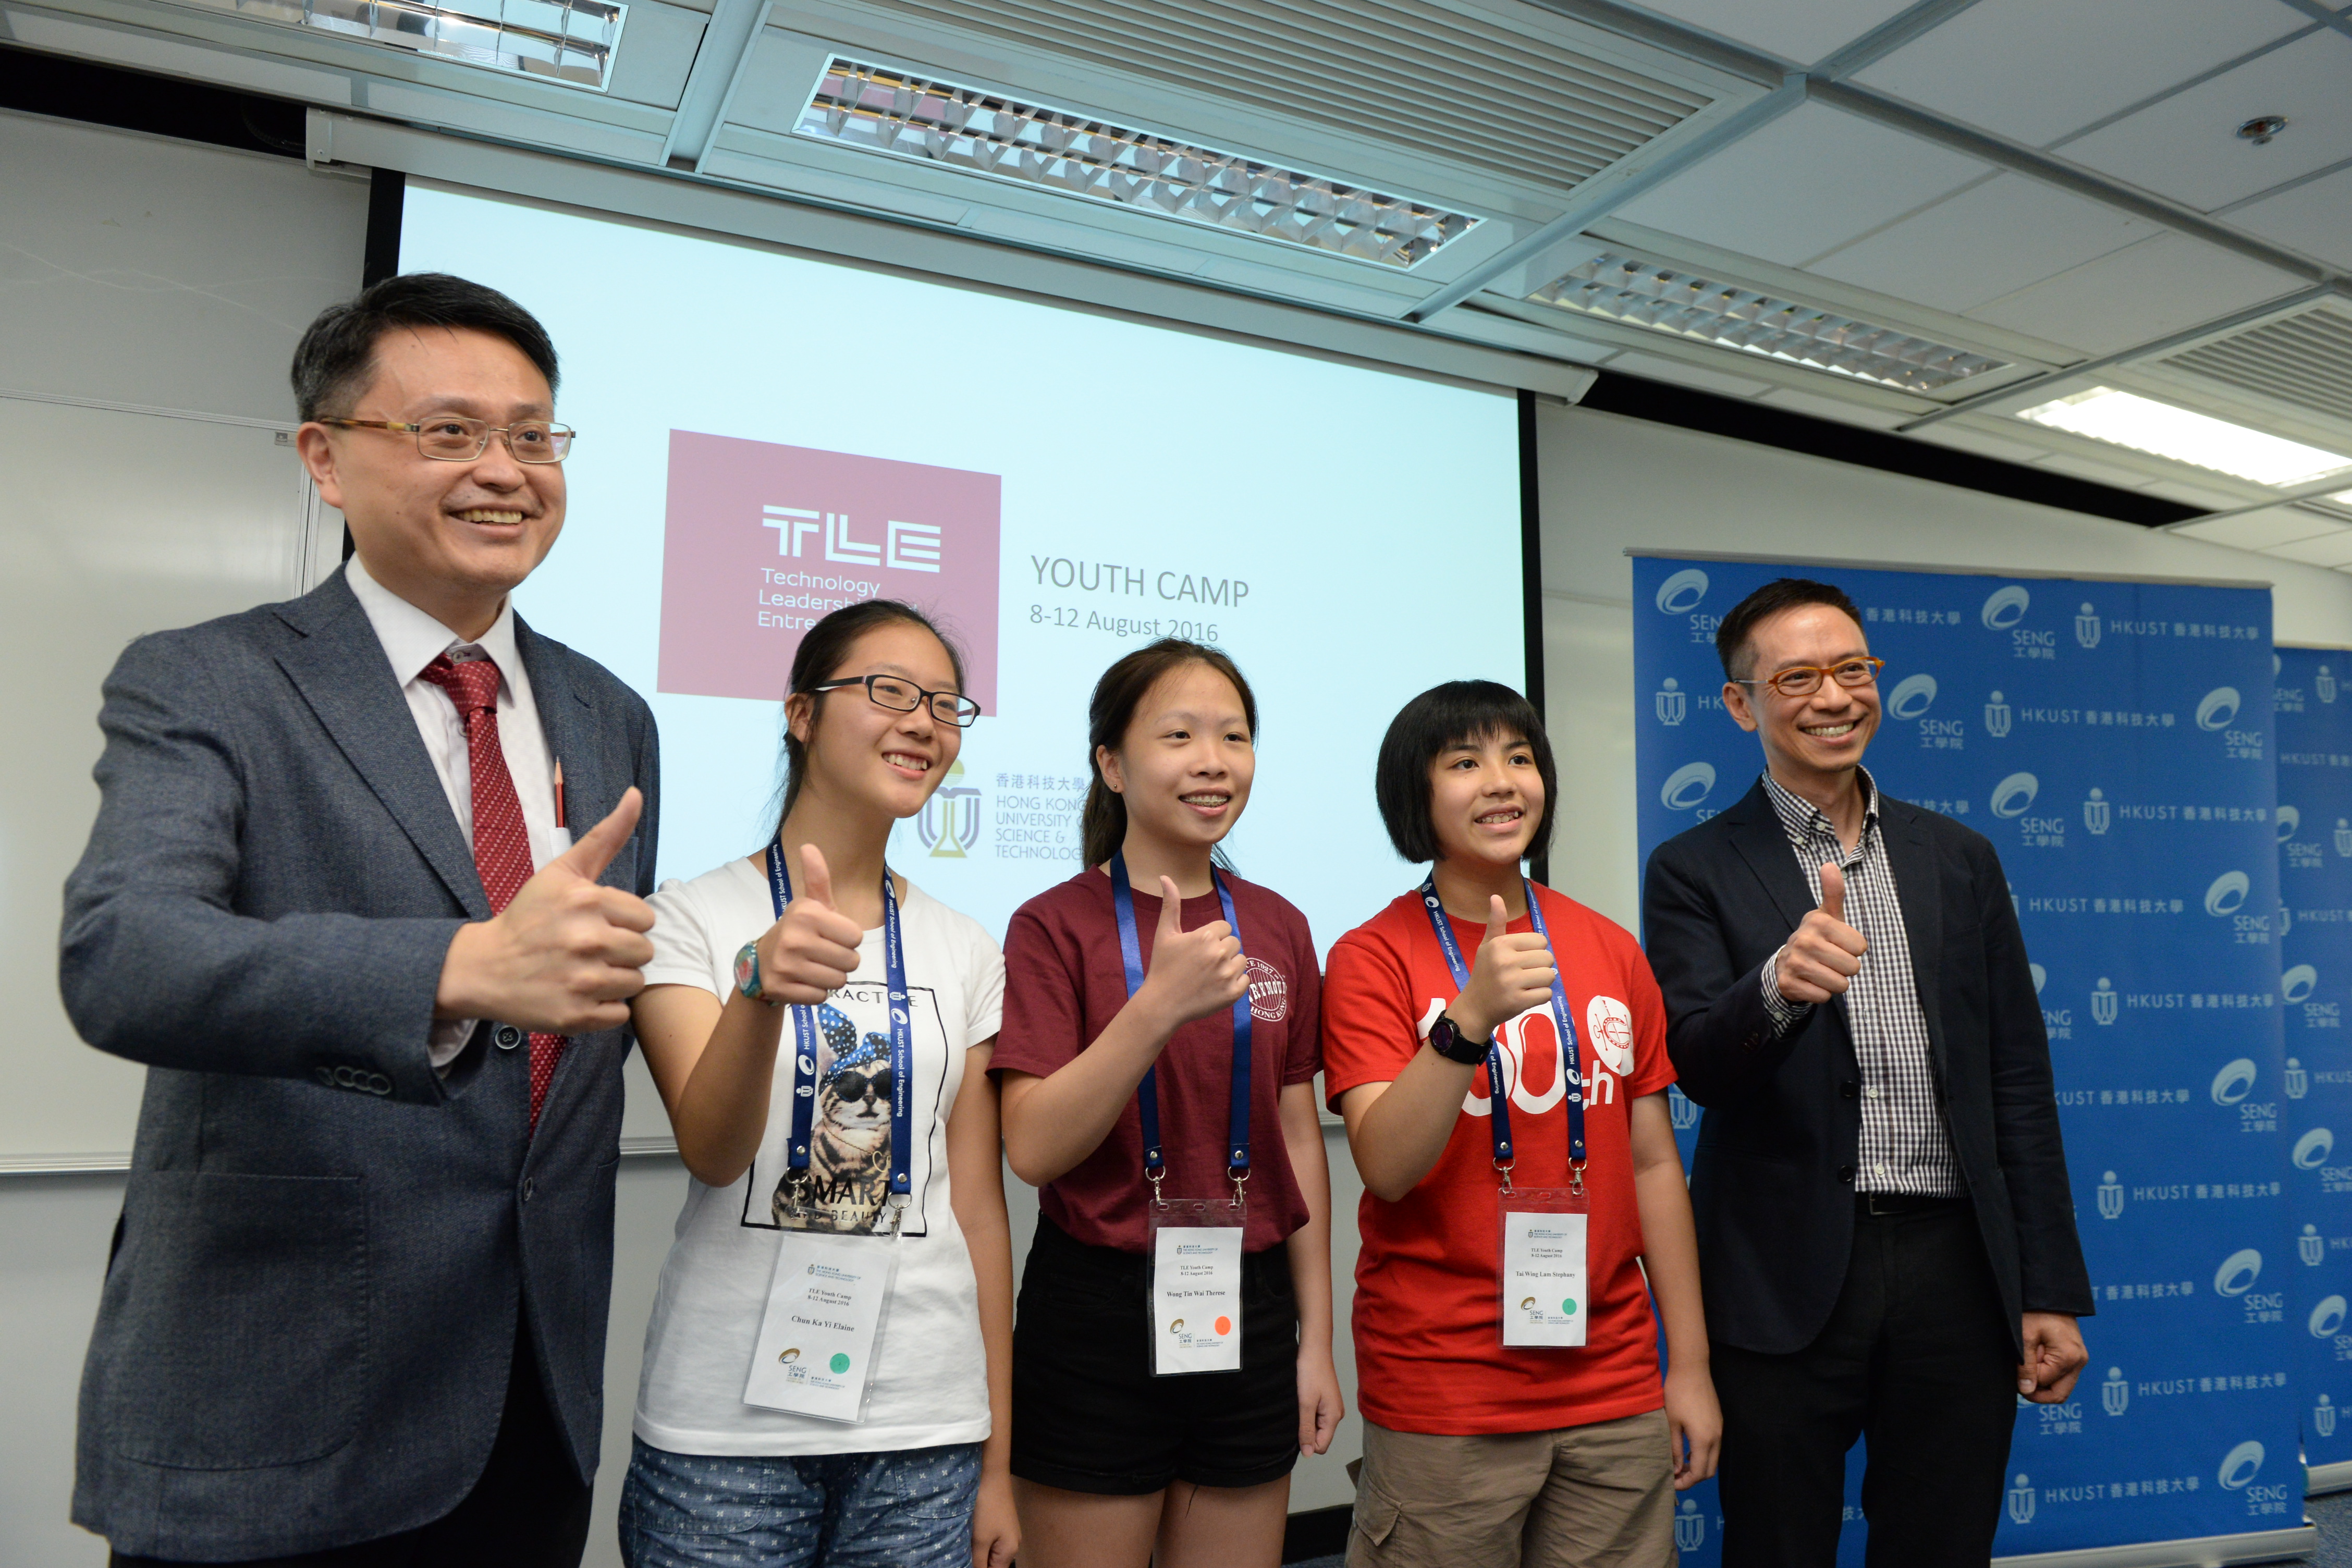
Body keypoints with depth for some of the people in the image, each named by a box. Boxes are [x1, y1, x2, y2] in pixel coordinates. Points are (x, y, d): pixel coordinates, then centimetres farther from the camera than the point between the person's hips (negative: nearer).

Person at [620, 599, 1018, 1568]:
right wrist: (762, 985, -36)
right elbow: (712, 1151, -17)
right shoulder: (690, 919, -4)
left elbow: (978, 1208, 5)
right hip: (726, 1427, -2)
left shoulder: (965, 953, 4)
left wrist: (997, 1463, 7)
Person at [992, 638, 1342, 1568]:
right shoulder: (1058, 925, -8)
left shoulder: (1278, 928, 5)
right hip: (1100, 1315, -4)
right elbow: (1034, 1150, -15)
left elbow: (1298, 1135, 8)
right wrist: (1159, 1007, -27)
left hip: (1250, 1310, 4)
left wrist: (1316, 1339, 8)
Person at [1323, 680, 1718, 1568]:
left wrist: (1690, 1364, 8)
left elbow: (1653, 1162, 8)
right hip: (1442, 1402, -3)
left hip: (1615, 1388, 4)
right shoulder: (1374, 956, -7)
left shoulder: (1609, 951, 5)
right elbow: (1386, 1166, -16)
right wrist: (1470, 1017, -29)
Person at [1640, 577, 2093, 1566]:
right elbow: (1697, 1067, -13)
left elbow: (2019, 1084, 10)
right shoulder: (1696, 872, -2)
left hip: (1957, 1270, 4)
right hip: (1787, 1285, -3)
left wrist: (2051, 1292, 8)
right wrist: (1778, 985, -34)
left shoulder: (1960, 860, 9)